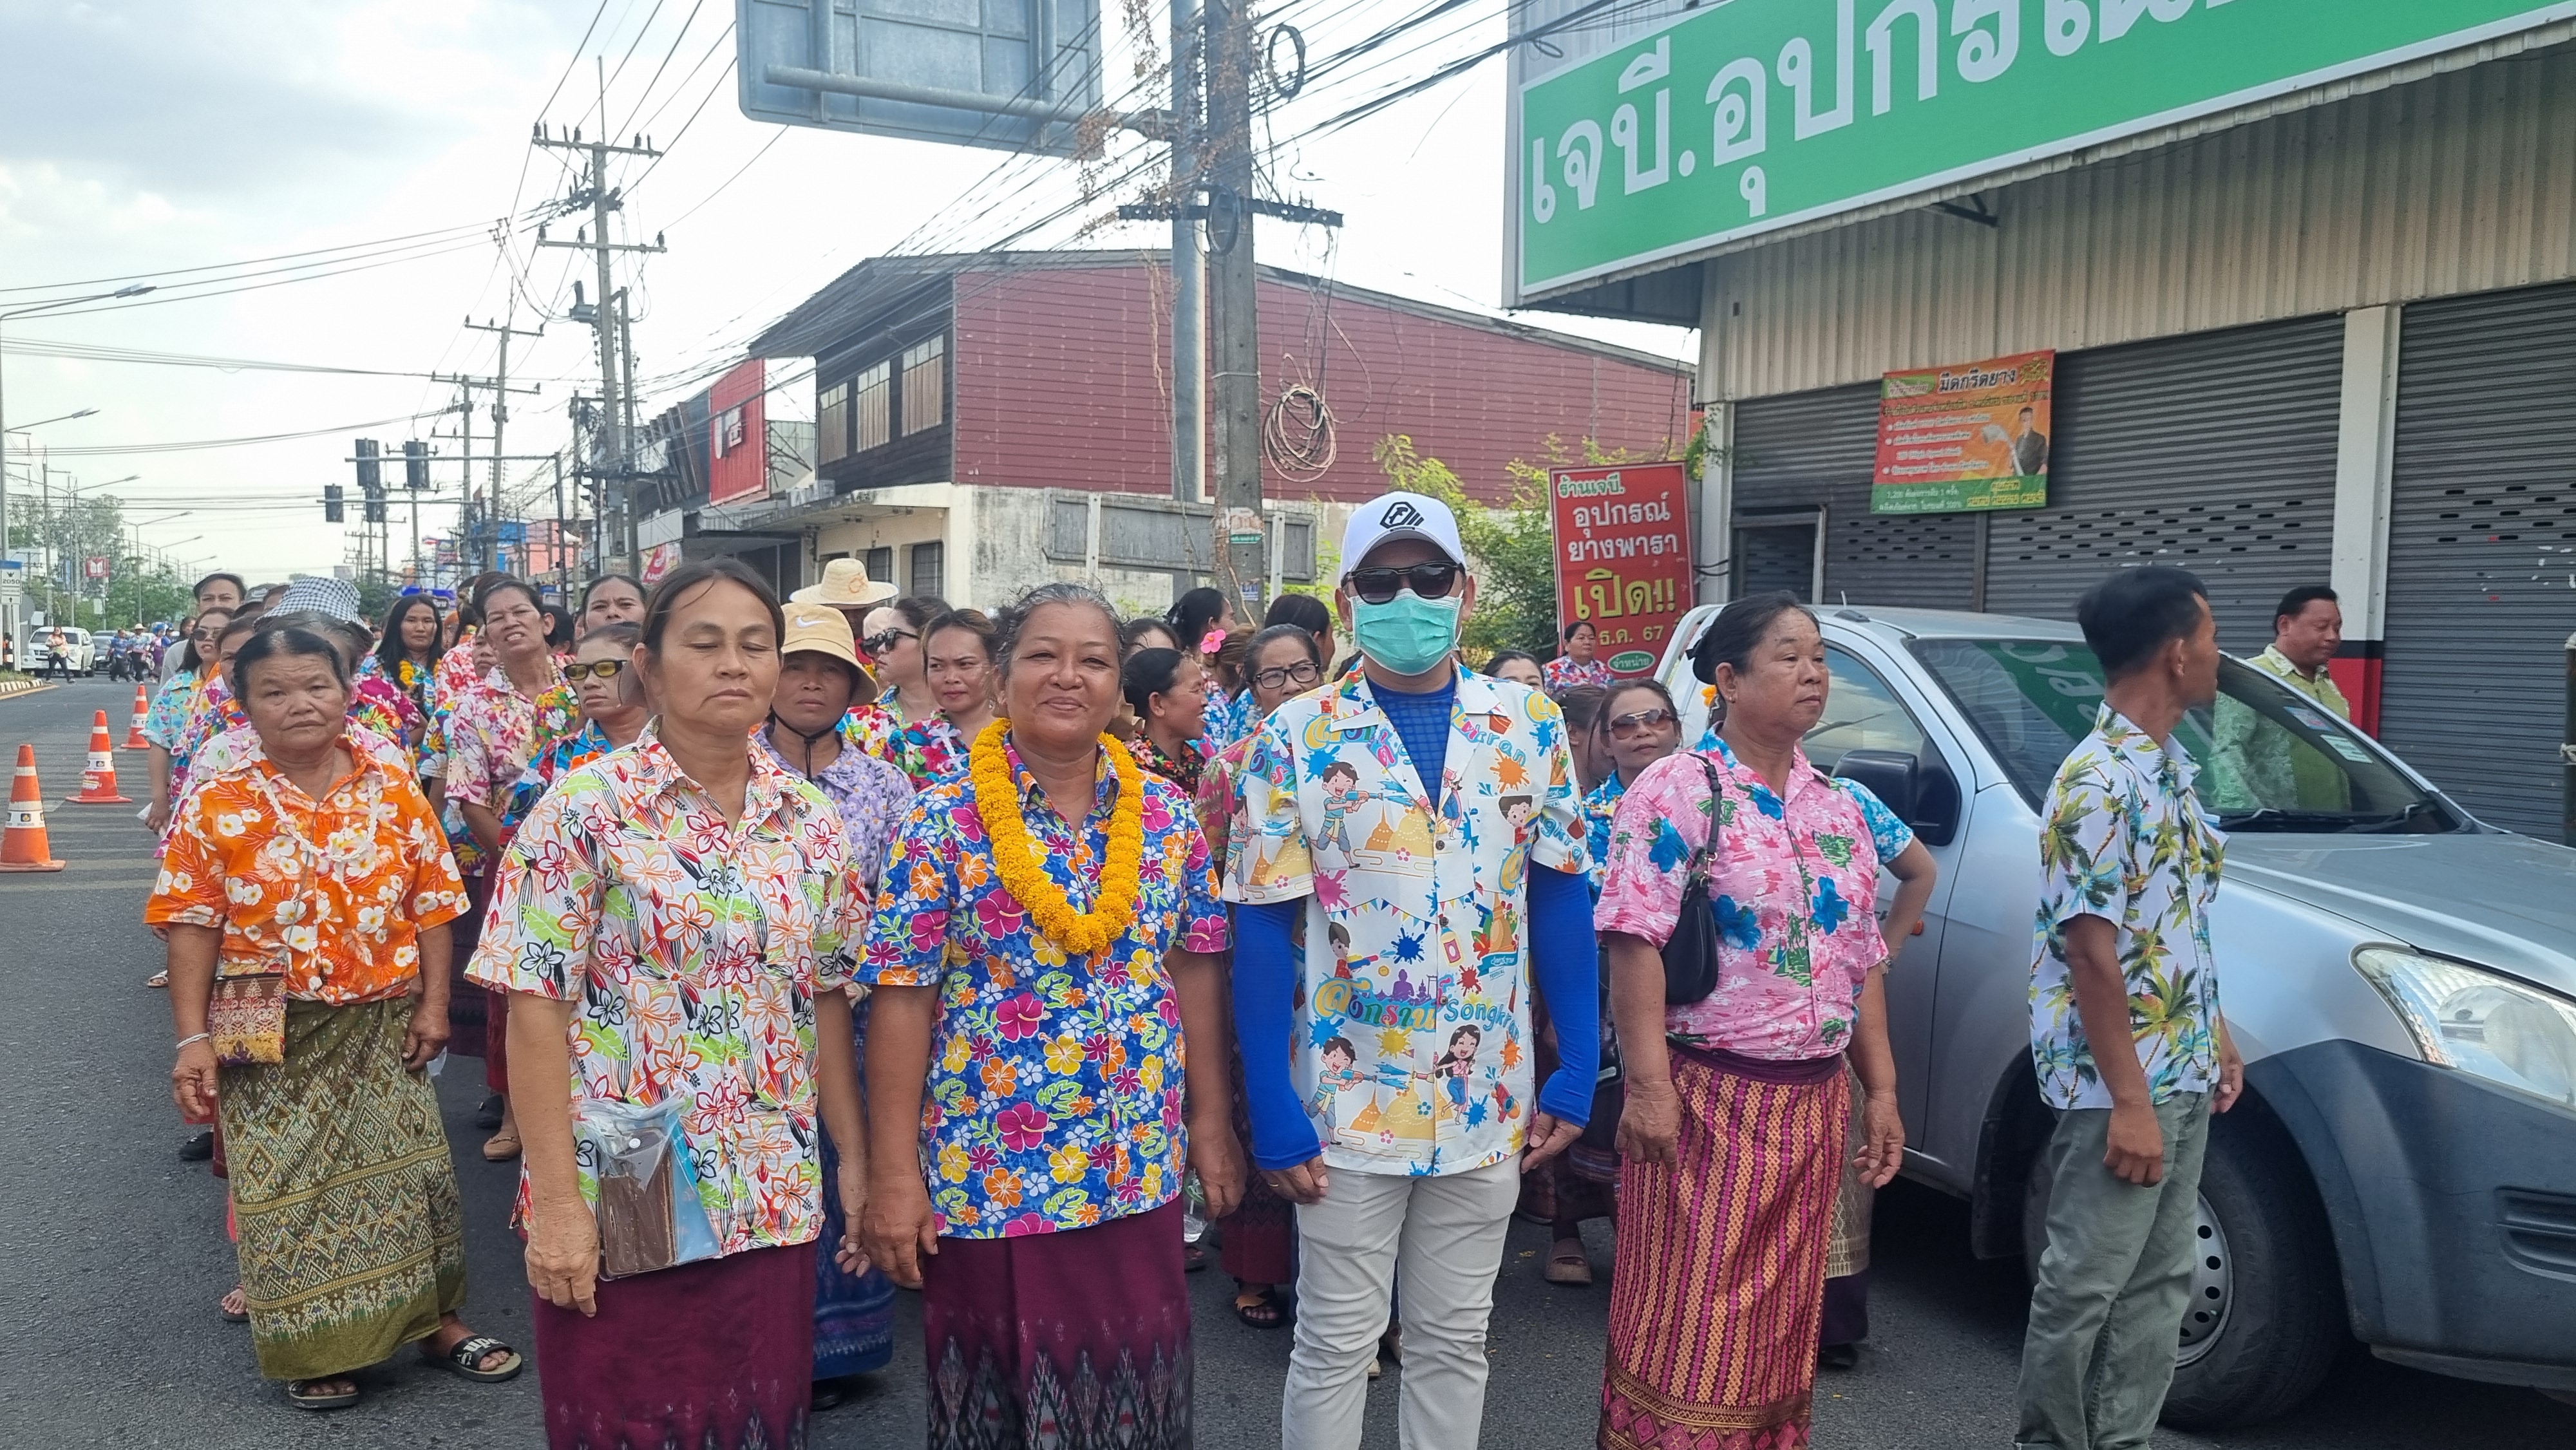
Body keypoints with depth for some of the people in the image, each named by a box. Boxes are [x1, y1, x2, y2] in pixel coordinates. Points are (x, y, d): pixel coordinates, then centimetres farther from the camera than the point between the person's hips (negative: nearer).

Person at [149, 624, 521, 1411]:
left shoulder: (394, 791, -1)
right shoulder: (216, 806, -5)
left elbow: (432, 904, 1)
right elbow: (192, 926, -5)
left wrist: (432, 1006, -3)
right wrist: (194, 1038, -9)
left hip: (382, 1024, 2)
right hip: (273, 1035, -1)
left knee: (407, 1170, 9)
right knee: (288, 1183, 6)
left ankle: (436, 1322, 24)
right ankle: (314, 1350, 23)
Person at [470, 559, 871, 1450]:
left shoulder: (810, 820, 4)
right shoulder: (586, 807, -8)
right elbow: (536, 1009, -11)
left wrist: (856, 1159, 7)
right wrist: (555, 1202, -14)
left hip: (775, 1203, 4)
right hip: (620, 1201, -4)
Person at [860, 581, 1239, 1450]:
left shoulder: (1167, 815, 2)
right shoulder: (943, 821, -8)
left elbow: (1196, 970, 7)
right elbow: (903, 998, -9)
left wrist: (1211, 1121, 6)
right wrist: (894, 1173, -11)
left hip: (1141, 1176, 3)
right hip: (987, 1180, -3)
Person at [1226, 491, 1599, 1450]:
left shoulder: (1530, 726, 1)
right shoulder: (1295, 740, -7)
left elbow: (1561, 902, 5)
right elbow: (1261, 931, -7)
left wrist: (1576, 1074, 0)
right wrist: (1274, 1117, -11)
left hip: (1489, 1104, 3)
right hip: (1348, 1106, -2)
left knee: (1455, 1340, 16)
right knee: (1335, 1345, 10)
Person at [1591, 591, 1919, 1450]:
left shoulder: (1840, 807, 12)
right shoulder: (1677, 791, -8)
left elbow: (1862, 961, 15)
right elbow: (1635, 942, -16)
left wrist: (1880, 1091, 11)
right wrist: (1648, 1085, -22)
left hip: (1816, 1104, 6)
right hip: (1706, 1098, -6)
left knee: (1782, 1325, 15)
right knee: (1685, 1326, 0)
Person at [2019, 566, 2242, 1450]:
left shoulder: (2165, 768, 11)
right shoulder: (2100, 782, -19)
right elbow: (2091, 953, -21)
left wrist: (2214, 1039, 18)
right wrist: (2130, 1102, -21)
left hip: (2180, 1079, 9)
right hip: (2118, 1087, -9)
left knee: (2159, 1282, 15)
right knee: (2084, 1286, 3)